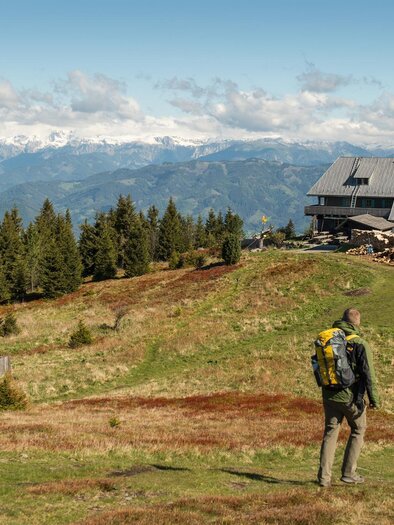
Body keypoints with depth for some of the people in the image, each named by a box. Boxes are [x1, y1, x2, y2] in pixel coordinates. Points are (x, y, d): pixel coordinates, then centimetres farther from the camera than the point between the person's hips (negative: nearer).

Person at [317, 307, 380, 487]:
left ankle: (324, 476, 4)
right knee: (358, 431, 15)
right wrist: (374, 398, -7)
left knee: (330, 432, 11)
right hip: (351, 396, -4)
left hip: (330, 396, 4)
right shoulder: (360, 344, -13)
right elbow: (368, 373, -13)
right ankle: (348, 473, 13)